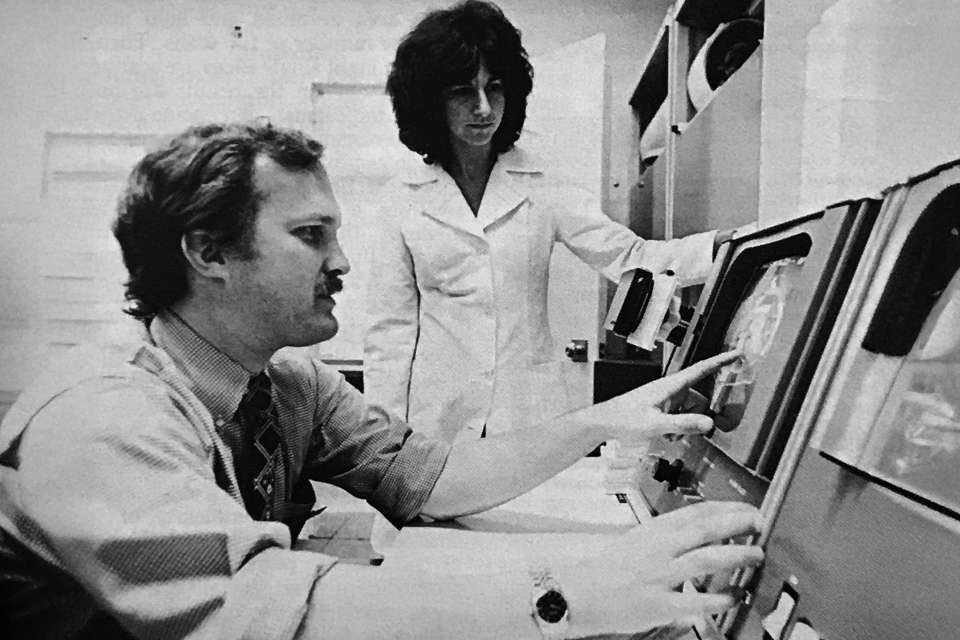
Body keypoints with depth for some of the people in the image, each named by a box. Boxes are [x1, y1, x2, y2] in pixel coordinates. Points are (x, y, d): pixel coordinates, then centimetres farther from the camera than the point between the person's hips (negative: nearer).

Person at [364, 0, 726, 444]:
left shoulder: (541, 185, 1)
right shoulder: (404, 199, -1)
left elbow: (627, 257, -4)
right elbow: (391, 327, 1)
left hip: (533, 411, 1)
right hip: (440, 417, 0)